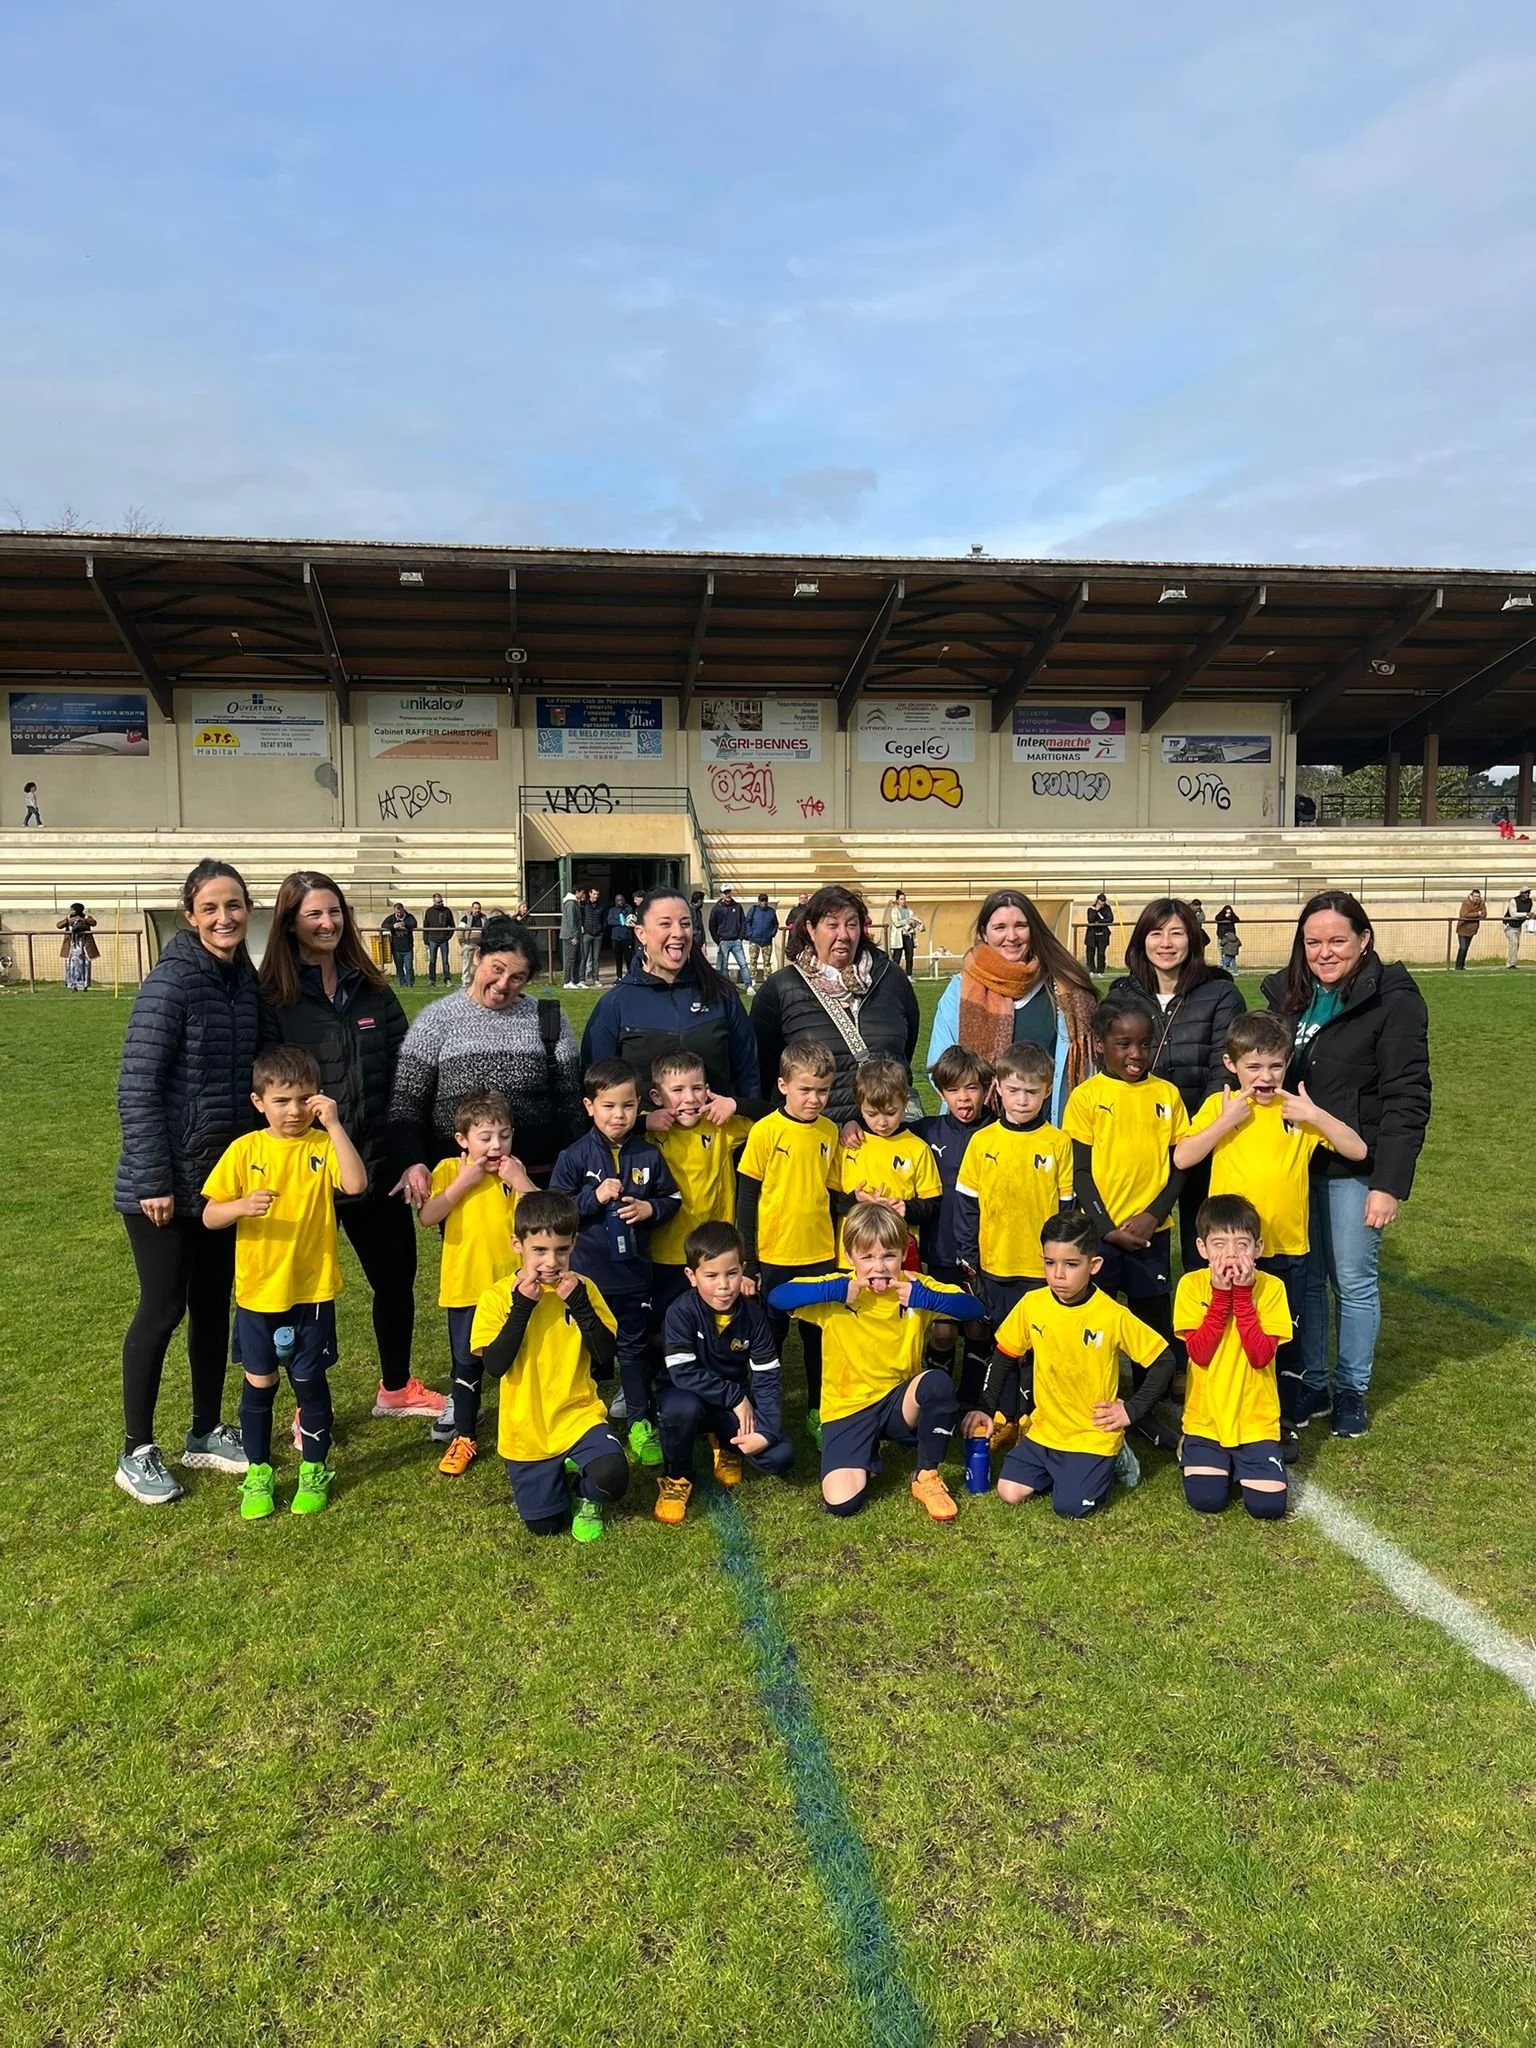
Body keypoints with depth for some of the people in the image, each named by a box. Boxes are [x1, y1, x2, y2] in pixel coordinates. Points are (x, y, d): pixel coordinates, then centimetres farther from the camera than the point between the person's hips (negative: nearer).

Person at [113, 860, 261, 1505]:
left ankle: (206, 1434, 28)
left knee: (214, 1305, 14)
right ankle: (136, 1452, 17)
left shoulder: (247, 980, 5)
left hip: (225, 1176, 7)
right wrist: (154, 1180, -18)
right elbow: (137, 1089, -17)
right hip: (168, 1179, -7)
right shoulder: (172, 982, -16)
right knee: (163, 1308, 2)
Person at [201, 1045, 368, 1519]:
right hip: (256, 1292, 1)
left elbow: (357, 1184, -27)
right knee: (259, 1383, 11)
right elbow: (209, 1216, -4)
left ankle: (314, 1472, 28)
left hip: (312, 1292, -1)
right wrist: (242, 1205, -25)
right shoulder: (245, 1150, -5)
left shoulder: (322, 1146, -7)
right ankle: (257, 1474, 29)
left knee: (309, 1383, 11)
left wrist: (333, 1124, -28)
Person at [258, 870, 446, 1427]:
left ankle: (396, 1389, 36)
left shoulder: (372, 992, 6)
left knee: (396, 1276, 15)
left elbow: (402, 1078, 5)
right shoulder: (274, 1000, -6)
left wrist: (413, 1156, -2)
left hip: (379, 1166, 4)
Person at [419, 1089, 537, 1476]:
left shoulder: (516, 1172, 1)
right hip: (466, 1287, 0)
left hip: (512, 1286, 0)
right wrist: (463, 1182, -19)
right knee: (467, 1365, 13)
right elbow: (426, 1218, -16)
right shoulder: (449, 1170, -3)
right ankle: (463, 1438, 27)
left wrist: (521, 1181, -17)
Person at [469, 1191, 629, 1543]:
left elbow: (606, 1355, -9)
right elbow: (494, 1365, -18)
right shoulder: (497, 1297, -8)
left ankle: (586, 1495, 11)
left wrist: (580, 1304, -19)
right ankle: (562, 1475, 34)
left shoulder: (582, 1288, -2)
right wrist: (522, 1307, -22)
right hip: (526, 1430, 0)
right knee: (543, 1525, 2)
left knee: (612, 1478, -26)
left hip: (579, 1417, 0)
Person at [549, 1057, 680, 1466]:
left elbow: (673, 1199, 7)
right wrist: (594, 1197, -20)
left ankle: (641, 1424, 27)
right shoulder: (574, 1157, -7)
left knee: (635, 1348, 15)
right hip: (587, 1273, -2)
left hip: (634, 1274, 2)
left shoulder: (648, 1156, -1)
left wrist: (649, 1208, -12)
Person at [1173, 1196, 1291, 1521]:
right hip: (1205, 1419, 0)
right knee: (1206, 1500, -13)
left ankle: (1240, 1463, 20)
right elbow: (1199, 1354, -17)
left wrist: (1241, 1294, -21)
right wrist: (1221, 1295, -20)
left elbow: (1261, 1356, -18)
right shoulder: (1192, 1285, -7)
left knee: (1268, 1505, -12)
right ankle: (1191, 1451, 19)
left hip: (1256, 1420, 0)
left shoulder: (1271, 1287, -8)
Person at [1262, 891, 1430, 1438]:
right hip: (1292, 1163, 5)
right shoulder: (1286, 995, 5)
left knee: (1353, 1282, 7)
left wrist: (1390, 1183, -19)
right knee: (1302, 1278, 12)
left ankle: (1351, 1390, 25)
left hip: (1353, 1168, -5)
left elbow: (1406, 1098, -14)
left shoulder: (1393, 1000, -12)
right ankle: (1308, 1384, 26)